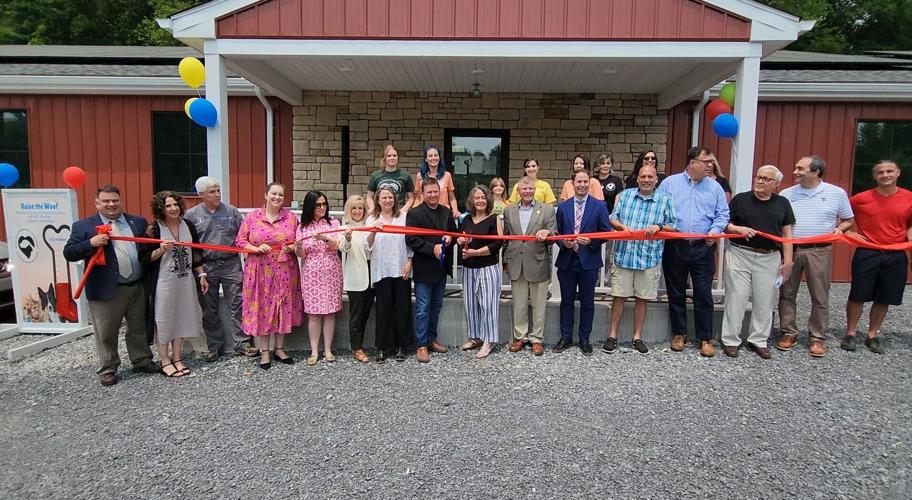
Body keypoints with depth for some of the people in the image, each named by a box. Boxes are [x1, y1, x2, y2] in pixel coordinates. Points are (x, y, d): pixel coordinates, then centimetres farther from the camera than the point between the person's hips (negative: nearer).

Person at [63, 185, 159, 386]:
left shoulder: (138, 222, 9)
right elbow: (69, 253, -5)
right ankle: (107, 370, 21)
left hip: (138, 287, 3)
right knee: (106, 333, 7)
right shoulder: (83, 226, 0)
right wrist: (91, 243, -20)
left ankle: (142, 361, 30)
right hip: (106, 290, -3)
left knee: (139, 328, 15)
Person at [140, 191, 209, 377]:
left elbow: (196, 253, 12)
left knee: (181, 318, 11)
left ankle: (177, 358, 24)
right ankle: (165, 362, 16)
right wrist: (161, 250, -24)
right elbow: (144, 258, -8)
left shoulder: (188, 226, 5)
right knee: (163, 319, 4)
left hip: (185, 281, 5)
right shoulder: (153, 229, -9)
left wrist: (202, 275, 10)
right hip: (163, 283, -5)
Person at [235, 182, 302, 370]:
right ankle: (264, 352, 15)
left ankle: (280, 348, 23)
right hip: (260, 271, -1)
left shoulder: (291, 217, 4)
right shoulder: (252, 217, 0)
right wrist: (257, 249, -15)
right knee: (261, 307, 2)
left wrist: (291, 248, -13)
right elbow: (240, 240, 1)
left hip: (285, 271, 1)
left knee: (283, 307, 7)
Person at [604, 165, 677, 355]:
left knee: (642, 299, 9)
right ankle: (612, 335, 15)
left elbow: (674, 227, 5)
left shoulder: (665, 200, 5)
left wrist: (659, 227, -14)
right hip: (623, 255, 0)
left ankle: (637, 337, 22)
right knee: (619, 296, 4)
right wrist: (623, 227, -12)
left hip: (649, 258, 0)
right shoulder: (625, 195, 8)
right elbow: (613, 218, 8)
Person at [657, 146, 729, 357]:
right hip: (675, 247, 0)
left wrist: (715, 230, -10)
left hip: (703, 248, 0)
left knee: (704, 294, 2)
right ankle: (679, 333, 24)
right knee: (676, 293, 10)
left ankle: (705, 338, 13)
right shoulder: (669, 183, 4)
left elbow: (723, 214, 8)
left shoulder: (714, 187, 7)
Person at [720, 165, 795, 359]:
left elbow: (786, 233, 9)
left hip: (769, 258, 2)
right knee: (736, 298, 0)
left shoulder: (782, 203, 9)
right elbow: (725, 224, 3)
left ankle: (758, 340, 21)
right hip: (740, 255, -2)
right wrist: (739, 229, -17)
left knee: (764, 301, 8)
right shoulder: (740, 199, 2)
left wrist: (788, 259, 3)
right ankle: (730, 340, 9)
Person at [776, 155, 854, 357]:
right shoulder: (786, 194, 5)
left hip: (819, 251, -1)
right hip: (789, 249, 2)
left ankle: (816, 337, 16)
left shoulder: (837, 193, 2)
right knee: (787, 293, 6)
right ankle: (789, 333, 18)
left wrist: (840, 229, -9)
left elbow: (848, 220, 11)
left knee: (820, 296, 4)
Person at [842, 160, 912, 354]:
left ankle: (872, 336, 21)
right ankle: (850, 334, 14)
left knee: (884, 299, 8)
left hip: (896, 257, 2)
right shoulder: (861, 198, -3)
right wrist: (847, 231, 0)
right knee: (858, 296, 2)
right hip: (867, 254, -2)